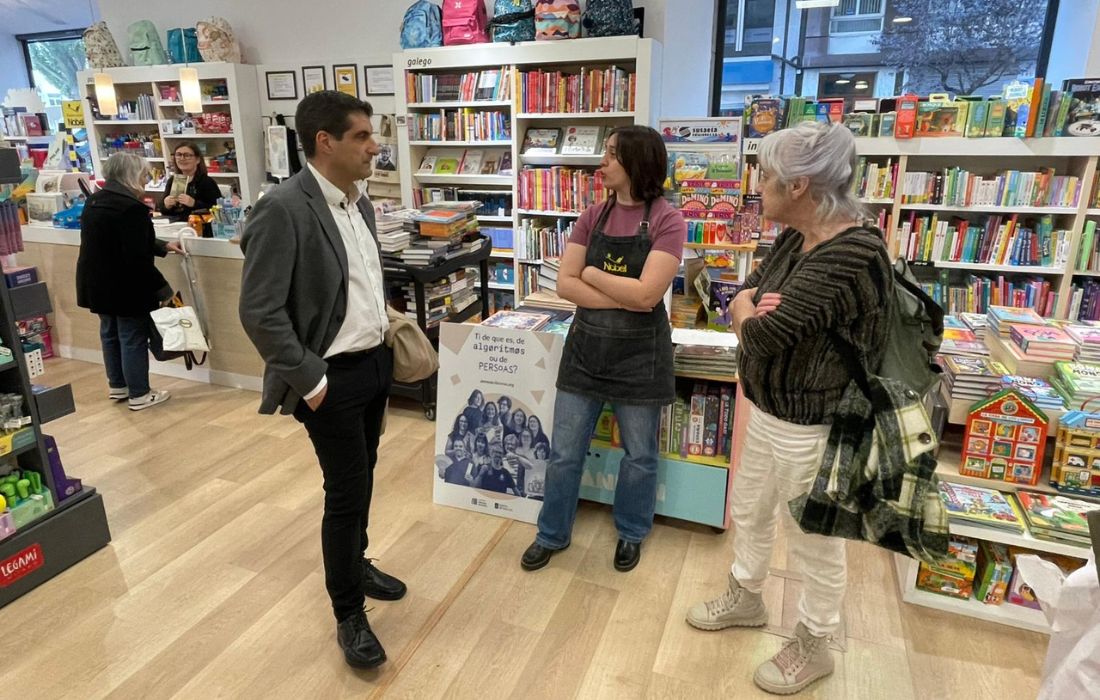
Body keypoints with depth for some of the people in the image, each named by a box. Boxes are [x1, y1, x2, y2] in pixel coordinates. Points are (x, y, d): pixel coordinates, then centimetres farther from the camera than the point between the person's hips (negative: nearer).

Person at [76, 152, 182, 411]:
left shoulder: (94, 201, 8)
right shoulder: (131, 207, -23)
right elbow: (137, 258, -25)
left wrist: (163, 246, 15)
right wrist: (162, 288, -17)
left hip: (97, 283, 9)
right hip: (125, 287, -9)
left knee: (110, 333, 20)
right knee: (133, 338, 1)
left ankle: (117, 386, 34)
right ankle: (139, 395, 11)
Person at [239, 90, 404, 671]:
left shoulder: (360, 203, 6)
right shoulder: (283, 209, -19)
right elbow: (259, 312, -21)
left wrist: (385, 330, 12)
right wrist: (309, 380, -18)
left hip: (375, 362, 8)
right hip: (333, 377, -7)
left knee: (362, 480, 21)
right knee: (346, 492, 3)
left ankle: (356, 564, 44)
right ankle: (349, 615, 23)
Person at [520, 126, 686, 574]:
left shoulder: (667, 221, -11)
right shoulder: (593, 217, 3)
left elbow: (646, 294, -21)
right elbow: (564, 284, -5)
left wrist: (592, 273, -9)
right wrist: (624, 297, -16)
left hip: (639, 353, -3)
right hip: (586, 346, 4)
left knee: (639, 455, 14)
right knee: (564, 452, 11)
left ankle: (631, 533, 38)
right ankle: (552, 534, 32)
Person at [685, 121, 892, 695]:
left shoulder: (850, 256, -29)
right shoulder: (794, 241, 2)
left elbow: (760, 335, -31)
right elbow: (743, 296, 10)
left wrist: (749, 315, -8)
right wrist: (749, 305, -14)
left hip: (810, 428, -9)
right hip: (766, 411, 9)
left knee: (814, 544, 13)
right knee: (748, 513, 25)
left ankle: (813, 647, 37)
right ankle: (745, 598, 50)